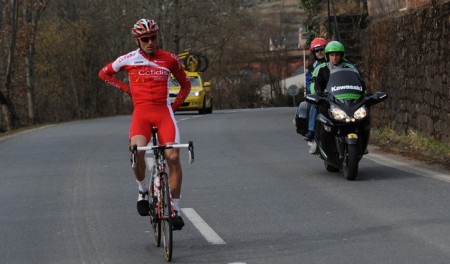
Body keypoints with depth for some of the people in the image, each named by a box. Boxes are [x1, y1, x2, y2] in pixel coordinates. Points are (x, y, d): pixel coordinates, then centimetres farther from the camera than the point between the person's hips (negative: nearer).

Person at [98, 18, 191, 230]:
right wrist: (125, 88, 8)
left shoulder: (170, 59, 5)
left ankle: (175, 209, -4)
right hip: (141, 112, -1)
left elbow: (185, 84, 20)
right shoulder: (128, 60, 3)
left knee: (173, 156, -17)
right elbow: (104, 73, 19)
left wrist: (175, 105, 7)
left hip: (164, 111, 1)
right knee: (137, 150, -29)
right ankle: (143, 191, -1)